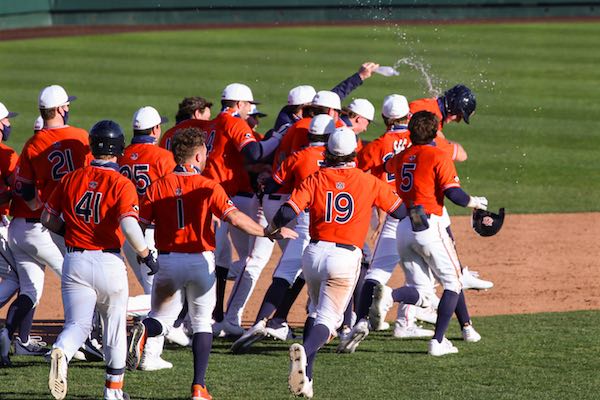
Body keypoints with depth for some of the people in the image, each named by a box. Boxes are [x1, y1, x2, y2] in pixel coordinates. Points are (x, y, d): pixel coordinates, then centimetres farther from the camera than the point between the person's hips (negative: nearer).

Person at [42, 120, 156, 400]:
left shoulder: (70, 179, 3)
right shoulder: (122, 184, -9)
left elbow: (48, 219, 10)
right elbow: (129, 226, -21)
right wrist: (146, 256, -8)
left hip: (75, 262, 2)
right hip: (109, 262, -2)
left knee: (78, 324, 3)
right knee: (115, 325, 15)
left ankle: (61, 353, -32)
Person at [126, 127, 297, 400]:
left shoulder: (158, 187, 0)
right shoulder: (209, 187, -6)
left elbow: (140, 225, -5)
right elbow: (235, 218, -16)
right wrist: (268, 233, -7)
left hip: (167, 262, 1)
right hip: (201, 262, -1)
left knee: (161, 318, 16)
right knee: (202, 323, 13)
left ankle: (144, 331, -22)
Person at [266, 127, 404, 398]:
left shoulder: (315, 180, 3)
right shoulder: (369, 182, 2)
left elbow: (288, 211, -9)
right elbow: (400, 210, 9)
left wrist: (272, 228, 12)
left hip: (314, 253, 3)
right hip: (345, 257, -3)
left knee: (316, 311, 23)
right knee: (327, 319, -5)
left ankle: (304, 376, 12)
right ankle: (304, 352, -37)